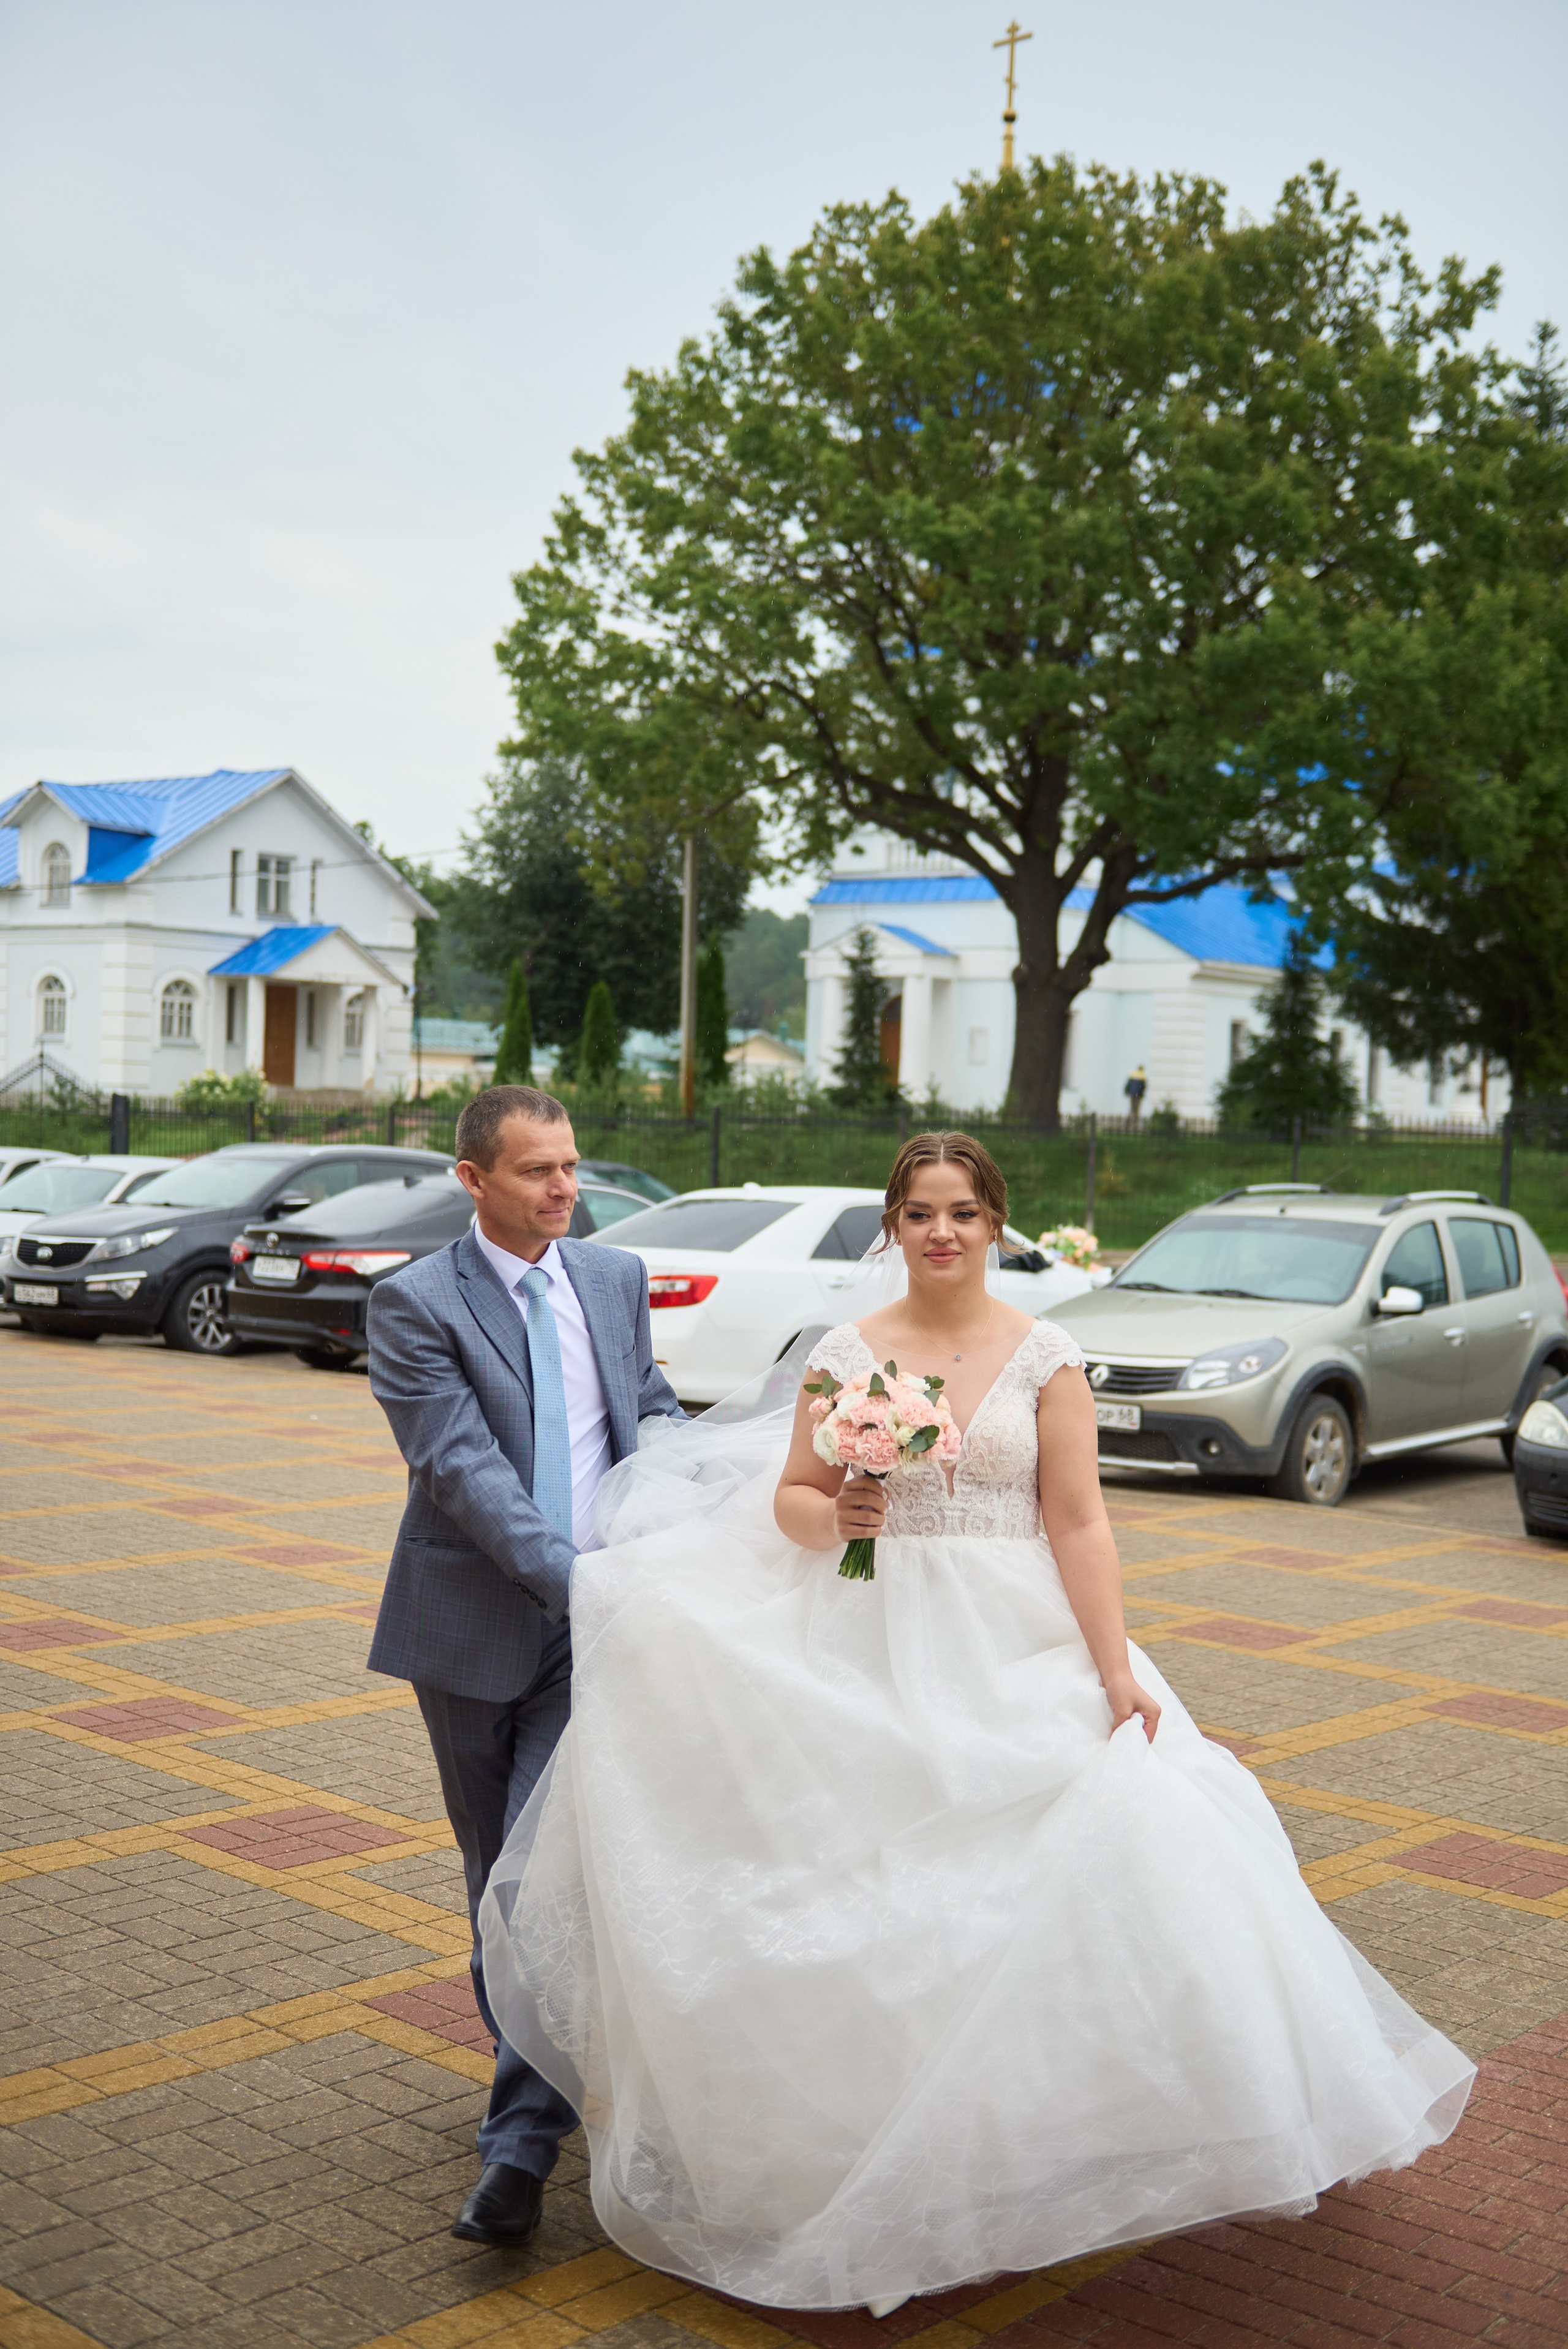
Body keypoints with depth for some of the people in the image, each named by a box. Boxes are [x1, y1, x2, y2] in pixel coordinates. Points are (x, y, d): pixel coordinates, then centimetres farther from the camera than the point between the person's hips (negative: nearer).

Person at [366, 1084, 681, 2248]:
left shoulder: (617, 1279, 7)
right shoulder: (416, 1302, -9)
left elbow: (652, 1409, 17)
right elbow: (460, 1466, -18)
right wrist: (575, 1579, -25)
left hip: (596, 1623, 1)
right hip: (475, 1622, -1)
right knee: (496, 1865, 14)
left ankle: (521, 2142, -7)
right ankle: (538, 2064, 36)